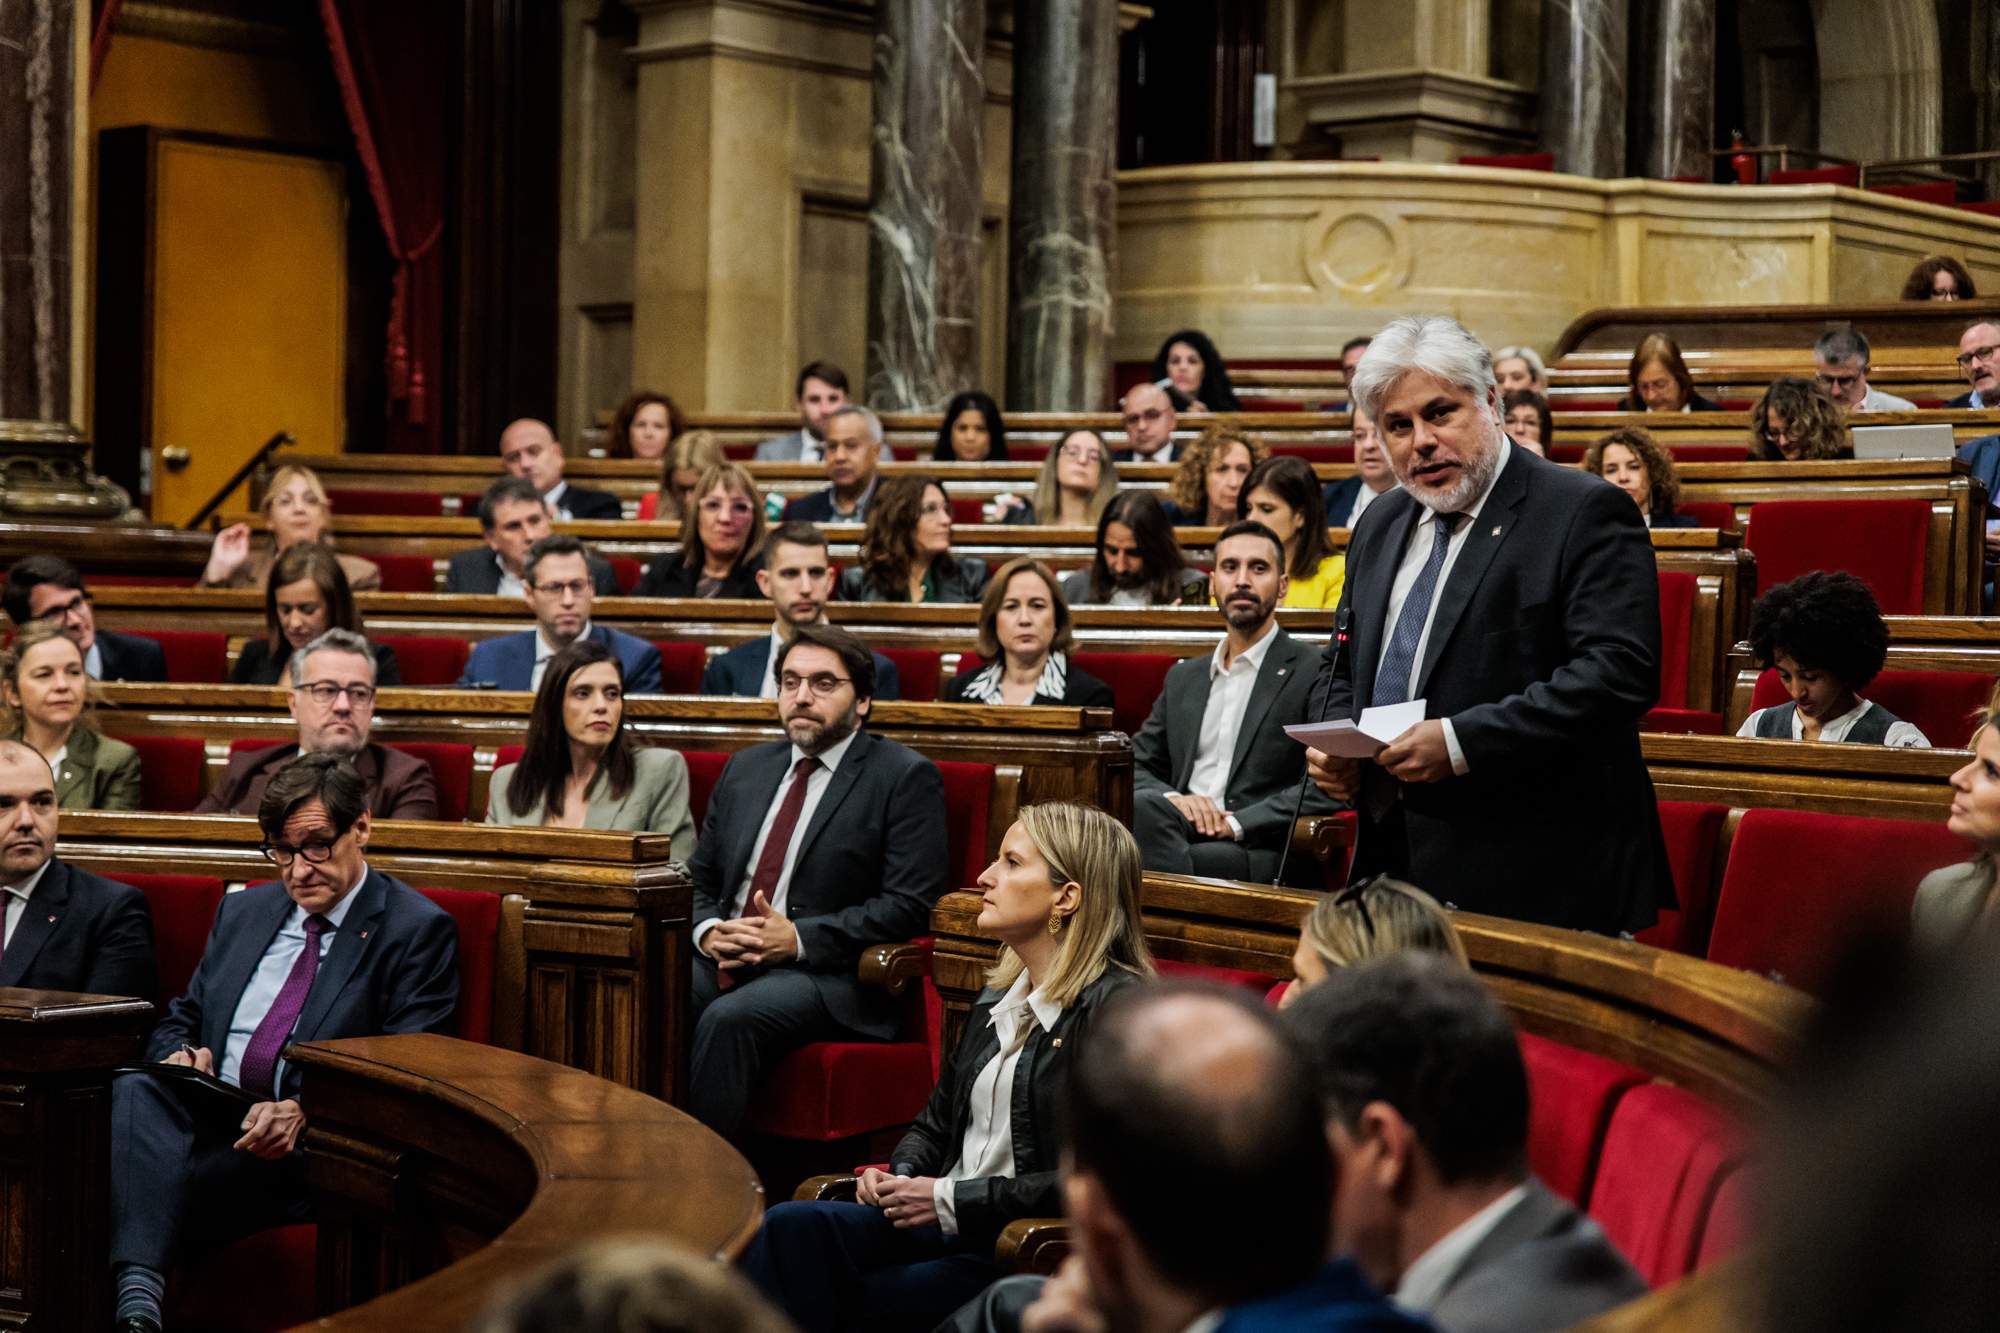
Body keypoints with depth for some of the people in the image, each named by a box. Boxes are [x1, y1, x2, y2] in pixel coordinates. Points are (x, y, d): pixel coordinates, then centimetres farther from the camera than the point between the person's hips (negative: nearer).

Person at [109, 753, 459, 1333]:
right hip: (202, 1120, 5)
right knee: (135, 1087, -33)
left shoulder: (418, 930, 2)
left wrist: (303, 1112, -24)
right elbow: (179, 1021, 26)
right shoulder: (242, 910, 23)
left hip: (307, 1148, -5)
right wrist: (179, 1056, -2)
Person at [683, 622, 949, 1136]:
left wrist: (799, 938, -15)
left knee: (727, 1019, -34)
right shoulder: (746, 768, 21)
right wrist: (708, 932, -1)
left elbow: (911, 904, -8)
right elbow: (698, 877, 23)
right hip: (724, 959, 5)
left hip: (826, 976, -5)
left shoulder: (905, 777, 1)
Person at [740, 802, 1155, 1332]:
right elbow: (936, 1122, 26)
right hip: (953, 1225, 7)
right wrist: (902, 1174, 3)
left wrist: (949, 1199, -15)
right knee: (791, 1227, -20)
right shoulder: (1001, 995, 17)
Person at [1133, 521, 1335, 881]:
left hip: (1257, 854, -5)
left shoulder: (1316, 673, 5)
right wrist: (1170, 798, -2)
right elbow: (1136, 768, 22)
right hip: (1181, 831, 5)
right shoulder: (1183, 677, 26)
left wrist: (1237, 823, -14)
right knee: (1142, 808, -32)